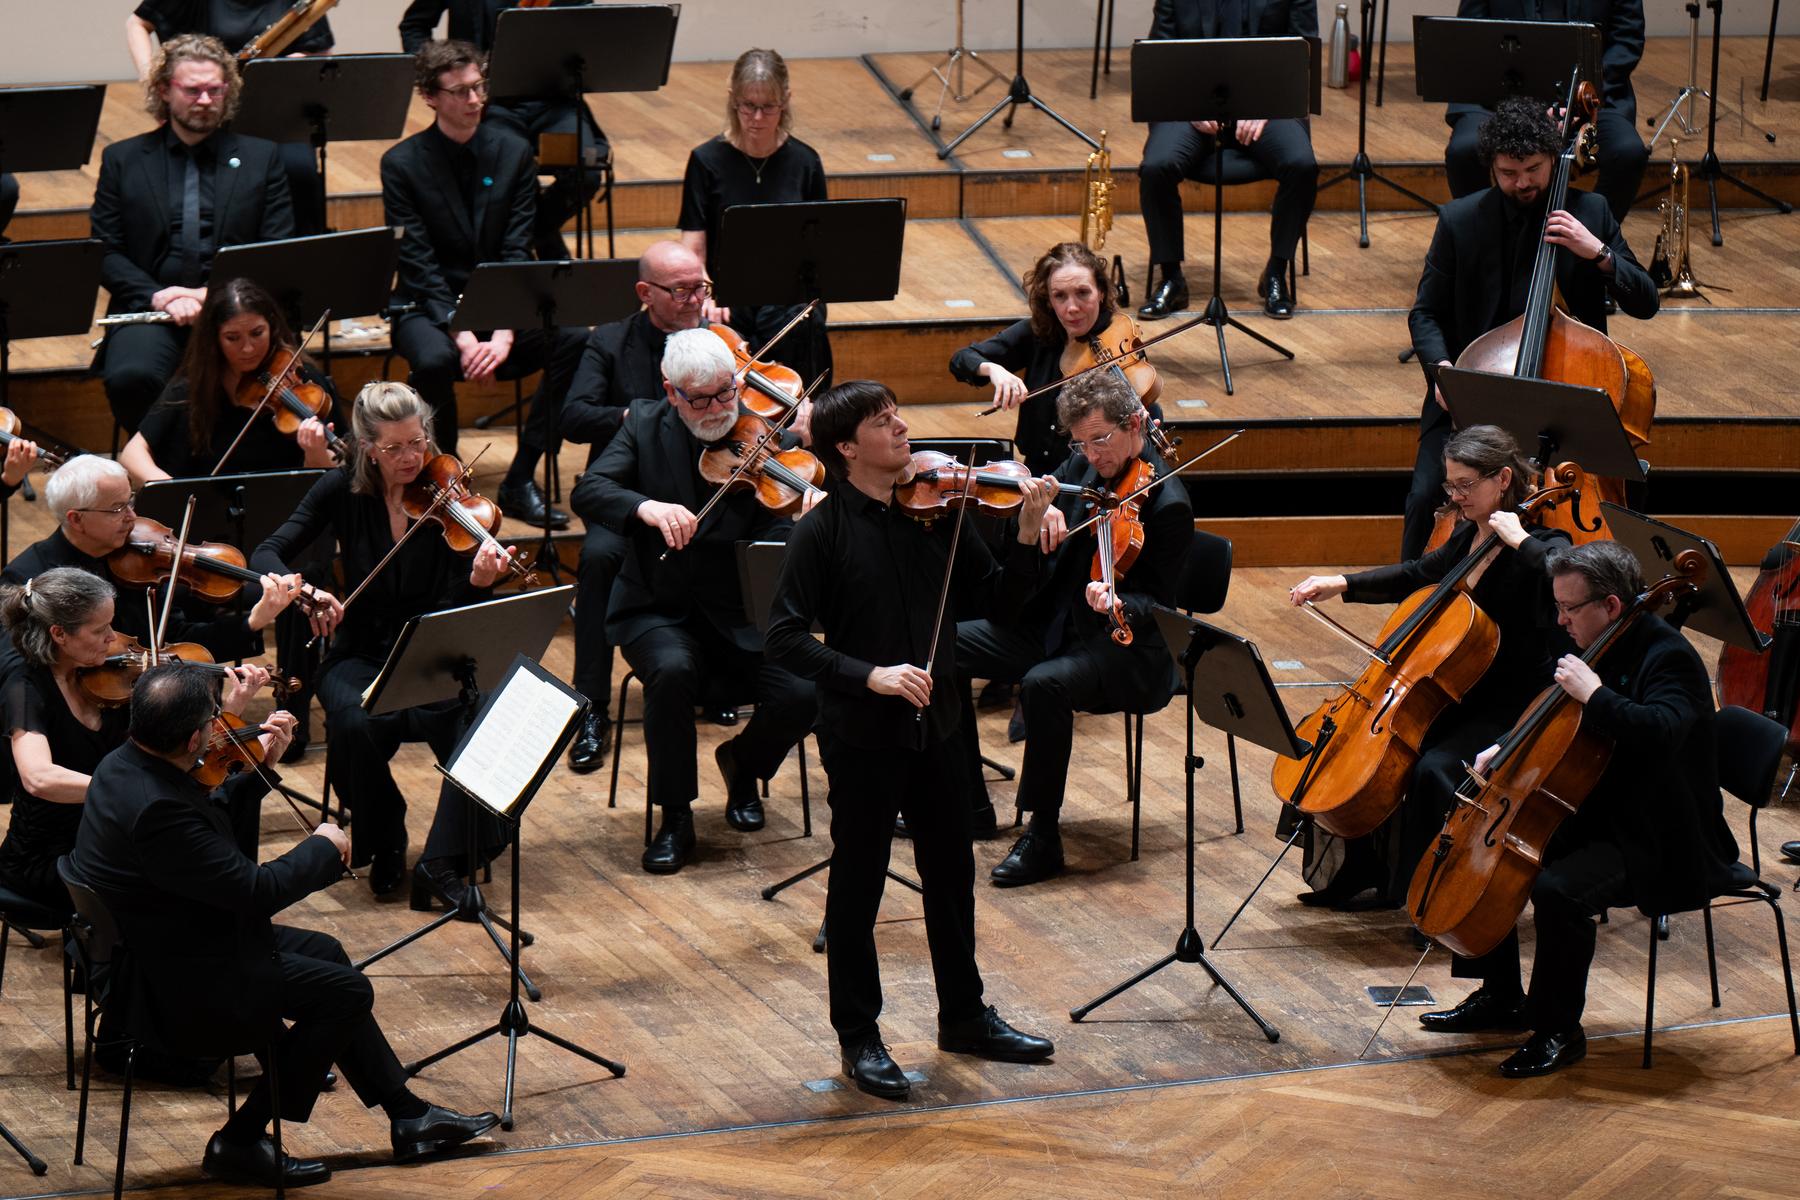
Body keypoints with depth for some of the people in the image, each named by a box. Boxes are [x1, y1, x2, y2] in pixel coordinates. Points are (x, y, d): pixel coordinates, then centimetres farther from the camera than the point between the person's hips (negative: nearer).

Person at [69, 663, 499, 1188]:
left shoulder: (124, 765, -2)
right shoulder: (158, 809, -34)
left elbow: (211, 830, 14)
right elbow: (257, 889, -27)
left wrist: (258, 769, 7)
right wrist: (324, 847, -11)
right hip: (176, 986, -11)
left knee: (324, 952, 21)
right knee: (346, 991, -5)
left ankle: (408, 1115, 32)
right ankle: (241, 1141, 5)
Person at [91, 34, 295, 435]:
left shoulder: (261, 157, 15)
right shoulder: (122, 160, 15)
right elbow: (104, 251, 8)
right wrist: (155, 295, -11)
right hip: (149, 309, 1)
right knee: (130, 377, -33)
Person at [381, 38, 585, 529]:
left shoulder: (513, 155, 1)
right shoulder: (402, 164, -7)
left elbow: (517, 254, -5)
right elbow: (419, 264, -13)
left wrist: (504, 332, -21)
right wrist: (462, 335, -26)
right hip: (429, 306, -3)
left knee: (576, 339, -26)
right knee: (434, 359, -38)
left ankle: (520, 481, -16)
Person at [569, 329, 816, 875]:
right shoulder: (645, 427, 1)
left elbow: (776, 541, -14)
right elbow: (587, 491, -13)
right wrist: (645, 507, -33)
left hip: (741, 618, 1)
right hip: (660, 612, -1)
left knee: (803, 692, -23)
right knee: (673, 670, -34)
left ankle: (742, 765, 13)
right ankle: (675, 818, -15)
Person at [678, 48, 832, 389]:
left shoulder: (804, 162, 6)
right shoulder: (707, 161, 1)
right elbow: (693, 251, -2)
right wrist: (707, 296, -21)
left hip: (789, 300, 2)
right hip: (729, 302, -2)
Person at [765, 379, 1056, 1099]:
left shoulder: (932, 513, 1)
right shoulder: (823, 531, -12)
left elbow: (996, 601, 3)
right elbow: (785, 639, -17)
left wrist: (1028, 538, -12)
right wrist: (867, 675, -26)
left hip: (934, 726, 5)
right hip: (861, 735, -5)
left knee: (951, 871, 16)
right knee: (858, 883, 6)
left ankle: (964, 1015, 32)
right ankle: (858, 1038, 18)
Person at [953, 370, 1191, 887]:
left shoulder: (1167, 505, -17)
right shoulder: (1085, 467, 4)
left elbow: (1155, 603, -17)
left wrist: (1118, 606, -39)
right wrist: (1040, 510, -15)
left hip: (1123, 648, -9)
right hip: (1052, 625, 9)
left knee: (1044, 684, -37)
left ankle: (1043, 838, -24)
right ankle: (969, 804, 7)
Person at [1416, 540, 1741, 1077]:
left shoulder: (1669, 659, -20)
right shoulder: (1603, 651, 7)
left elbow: (1660, 733, -41)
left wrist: (1593, 694, -33)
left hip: (1659, 845, -10)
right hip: (1596, 818, 10)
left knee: (1558, 889, -32)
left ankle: (1558, 1032, -14)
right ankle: (1501, 998, 22)